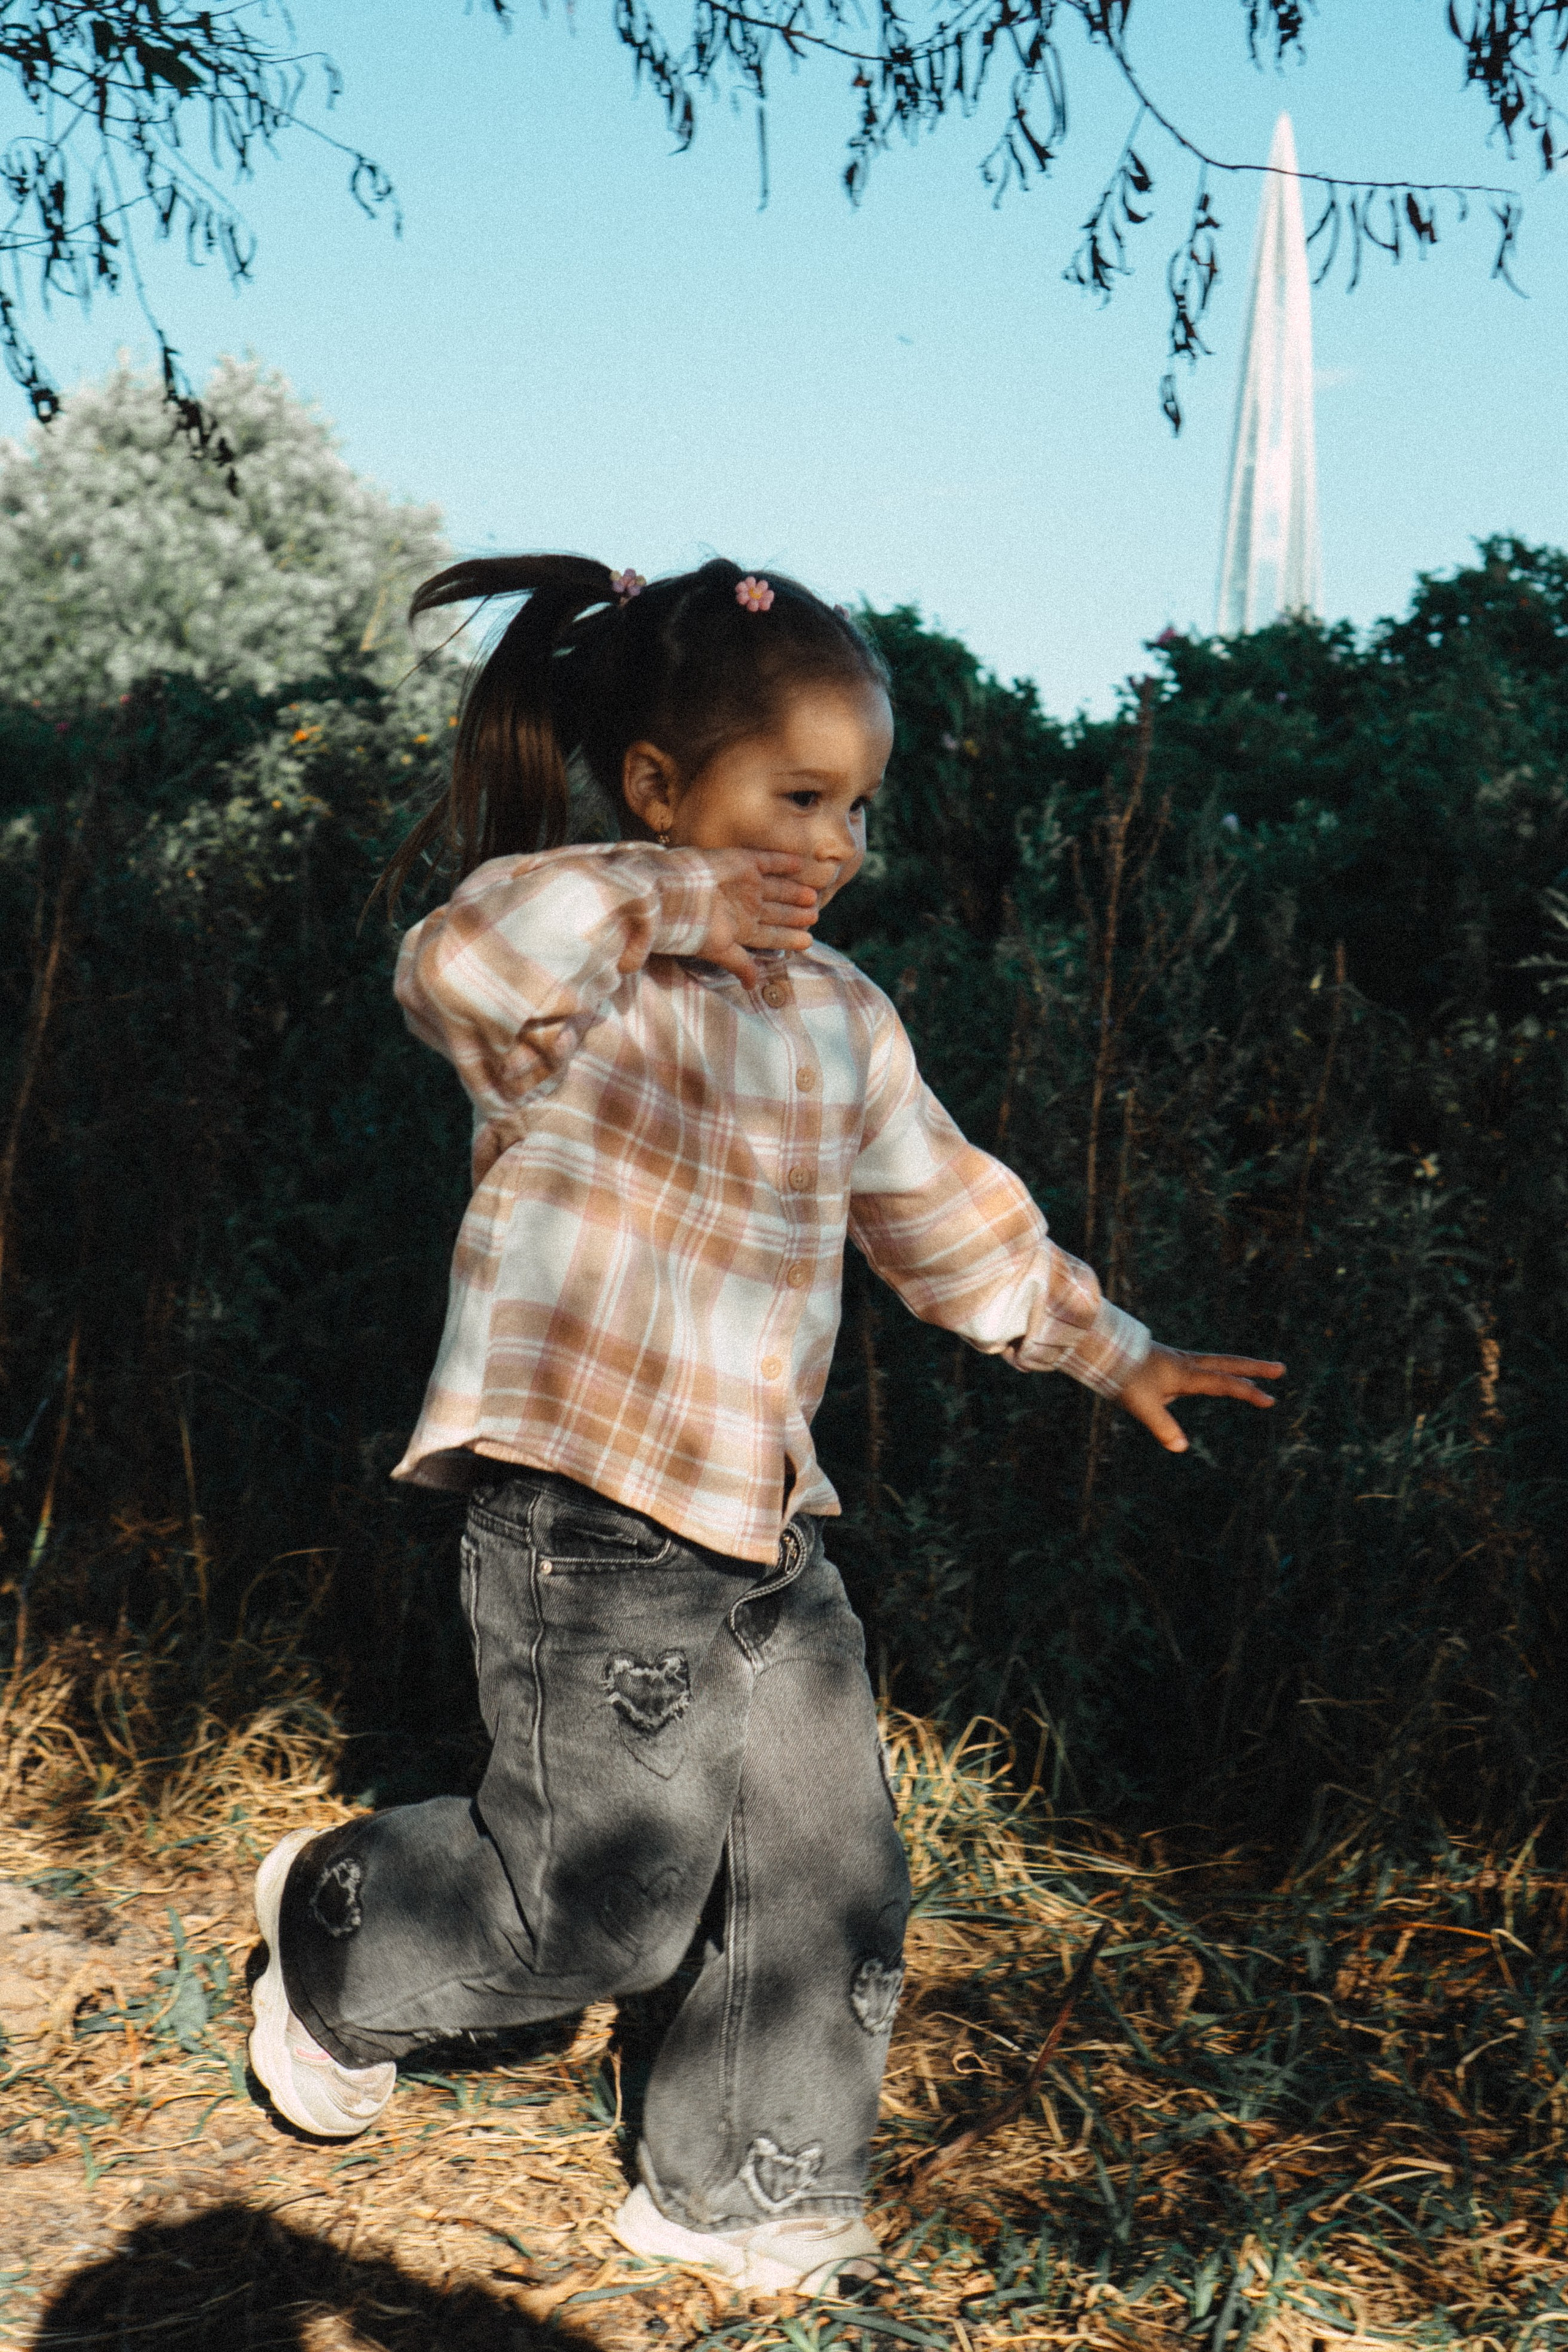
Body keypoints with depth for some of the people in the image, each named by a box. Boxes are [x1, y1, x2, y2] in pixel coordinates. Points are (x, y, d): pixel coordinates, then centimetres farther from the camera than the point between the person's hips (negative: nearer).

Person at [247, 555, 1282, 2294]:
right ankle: (340, 1924, 30)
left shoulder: (840, 1016, 12)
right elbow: (460, 965, -36)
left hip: (766, 1530, 8)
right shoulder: (578, 977, -11)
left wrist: (1102, 1348, 27)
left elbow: (942, 1209, 23)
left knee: (833, 1877, 11)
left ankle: (746, 2192, 31)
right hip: (587, 1522, -7)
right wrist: (667, 899, -27)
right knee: (614, 1892, 1)